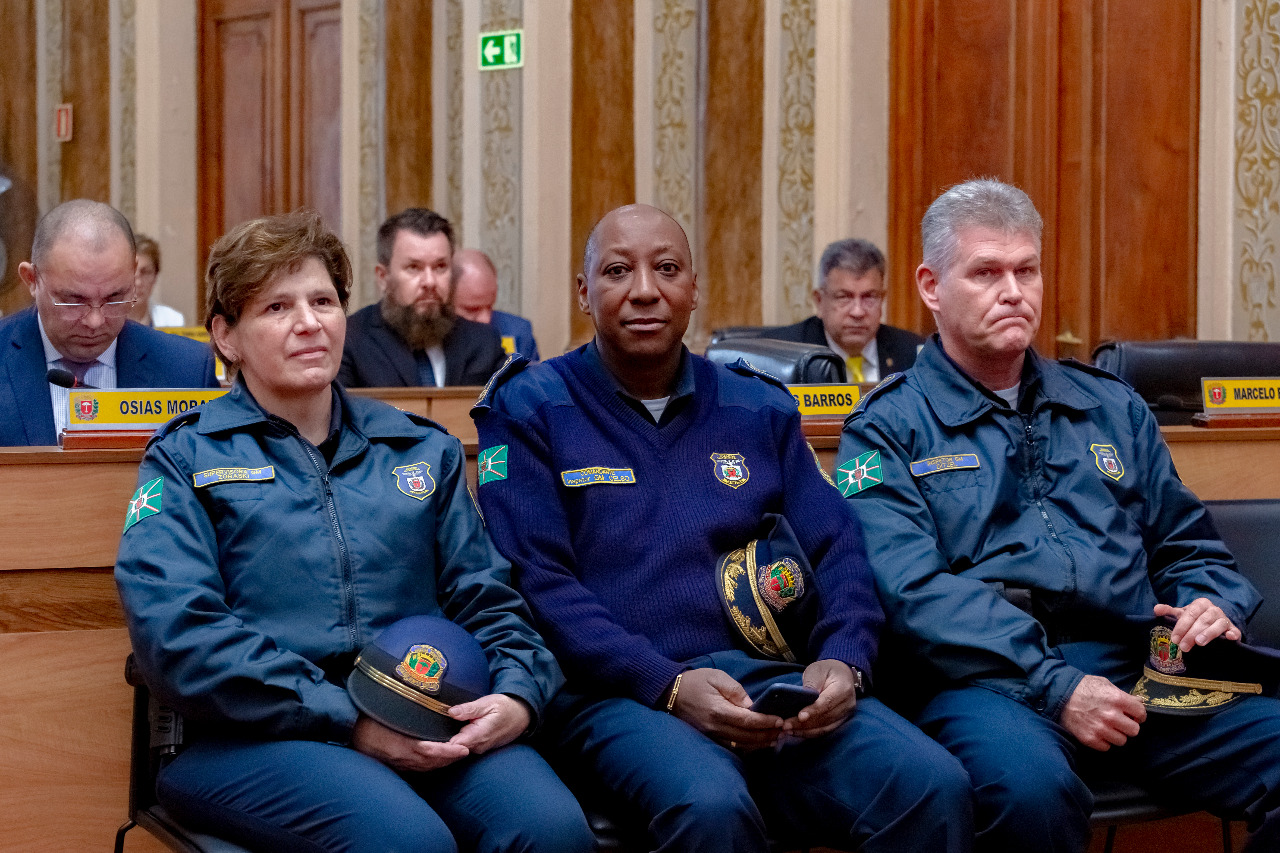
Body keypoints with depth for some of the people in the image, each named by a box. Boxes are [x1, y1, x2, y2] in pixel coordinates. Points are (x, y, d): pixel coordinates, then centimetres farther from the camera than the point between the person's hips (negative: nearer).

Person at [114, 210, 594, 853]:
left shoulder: (422, 450, 22)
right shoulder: (187, 458, 9)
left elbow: (486, 597, 19)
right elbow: (177, 635, -6)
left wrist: (518, 695, -6)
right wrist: (350, 721, -15)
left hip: (430, 723, 3)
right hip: (257, 737, -3)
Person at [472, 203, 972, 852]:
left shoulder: (759, 409, 18)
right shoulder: (528, 410, 6)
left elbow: (837, 549, 13)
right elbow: (536, 580, -6)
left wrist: (841, 660, -9)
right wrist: (670, 686, -18)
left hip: (773, 679, 4)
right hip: (616, 695, -3)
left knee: (934, 787, -23)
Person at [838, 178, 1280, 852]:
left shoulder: (1112, 408, 24)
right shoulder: (888, 428, 7)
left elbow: (1188, 547, 28)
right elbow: (911, 589, -9)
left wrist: (1213, 606, 2)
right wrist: (1055, 688, -19)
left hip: (1134, 670, 5)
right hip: (981, 677, -5)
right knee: (1030, 787, -39)